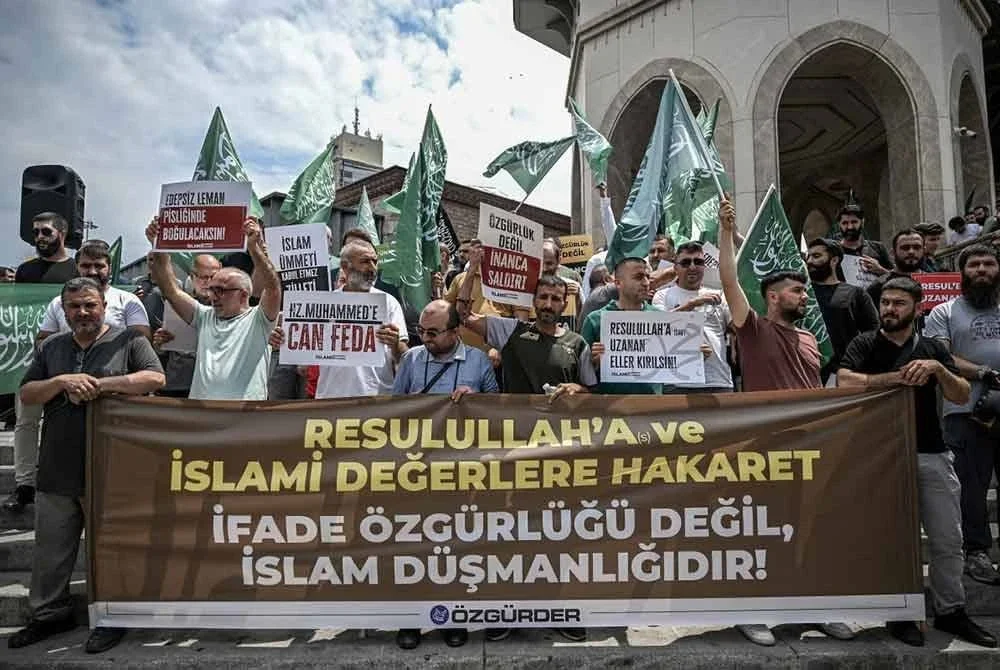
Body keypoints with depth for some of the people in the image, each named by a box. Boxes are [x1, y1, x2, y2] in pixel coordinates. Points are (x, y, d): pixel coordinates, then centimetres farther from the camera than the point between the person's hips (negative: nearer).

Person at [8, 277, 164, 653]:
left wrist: (100, 384, -18)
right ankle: (49, 614, 33)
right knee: (50, 550, 15)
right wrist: (63, 381, -12)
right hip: (57, 470, 5)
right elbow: (26, 395, 8)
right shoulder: (51, 348, 12)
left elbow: (155, 378, -14)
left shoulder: (128, 340, -2)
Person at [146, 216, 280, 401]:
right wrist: (158, 248, 3)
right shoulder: (205, 317, 18)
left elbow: (272, 287, -14)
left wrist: (255, 246, -24)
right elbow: (170, 290, 12)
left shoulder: (258, 320, 3)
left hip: (245, 408, -5)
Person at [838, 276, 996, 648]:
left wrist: (938, 369, -15)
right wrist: (898, 376, -18)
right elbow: (845, 381, -18)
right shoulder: (865, 344, -1)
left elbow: (961, 396, 2)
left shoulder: (933, 348, 10)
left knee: (948, 540, 9)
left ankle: (951, 611, 26)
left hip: (932, 454, 4)